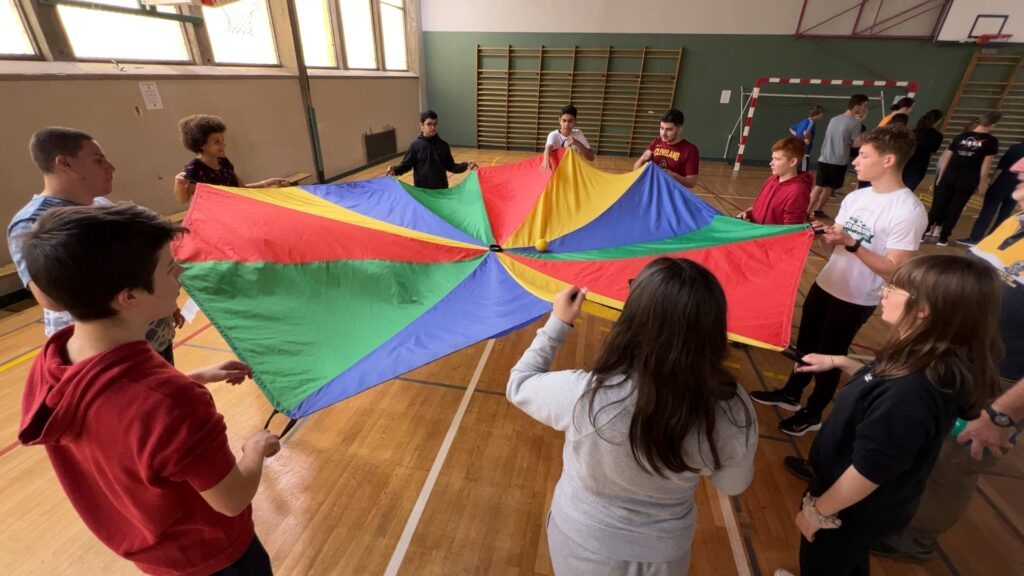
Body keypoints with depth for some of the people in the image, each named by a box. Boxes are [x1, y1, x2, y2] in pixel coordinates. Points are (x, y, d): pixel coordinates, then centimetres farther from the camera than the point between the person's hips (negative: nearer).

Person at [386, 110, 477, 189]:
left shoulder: (443, 145, 2)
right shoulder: (415, 145, -5)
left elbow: (450, 166, 6)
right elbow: (406, 164, -4)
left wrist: (466, 166, -7)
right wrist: (395, 170, -23)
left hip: (441, 189, 3)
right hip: (421, 189, -2)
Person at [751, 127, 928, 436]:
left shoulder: (909, 211, -20)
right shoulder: (856, 196, 2)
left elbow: (893, 270, -22)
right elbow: (838, 241, 9)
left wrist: (851, 243, -29)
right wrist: (824, 234, -12)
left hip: (856, 301, -7)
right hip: (824, 285, 7)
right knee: (805, 345, 20)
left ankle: (812, 414, 31)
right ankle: (791, 394, 42)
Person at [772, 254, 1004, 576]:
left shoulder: (910, 393, -39)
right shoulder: (925, 364, -11)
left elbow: (868, 471, -30)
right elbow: (880, 385, 12)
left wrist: (818, 510, -17)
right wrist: (840, 363, 3)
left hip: (854, 509, -7)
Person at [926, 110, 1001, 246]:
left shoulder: (960, 137, 7)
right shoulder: (991, 141, -2)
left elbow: (946, 158, 8)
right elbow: (986, 165, -3)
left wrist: (940, 176, 14)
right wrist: (982, 183, 4)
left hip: (949, 177, 2)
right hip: (968, 181, -2)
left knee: (937, 206, 3)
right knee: (955, 209, 4)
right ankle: (943, 238, 6)